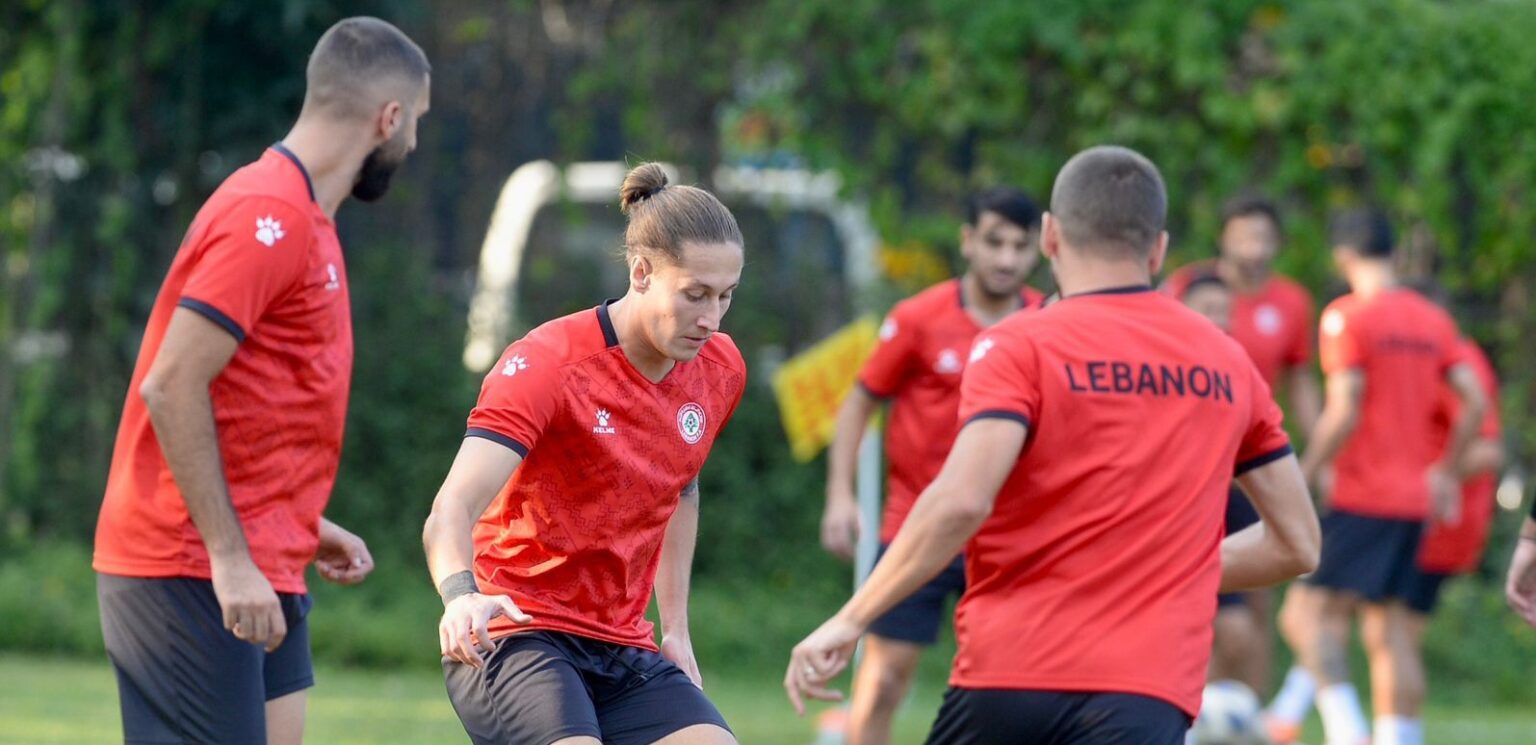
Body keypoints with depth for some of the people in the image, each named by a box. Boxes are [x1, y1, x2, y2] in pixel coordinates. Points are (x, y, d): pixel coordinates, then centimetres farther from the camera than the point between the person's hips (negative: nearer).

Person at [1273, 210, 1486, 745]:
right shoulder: (1433, 320, 12)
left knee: (1307, 613, -8)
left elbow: (1343, 412, -16)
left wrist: (1306, 475, -8)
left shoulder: (1348, 316, -8)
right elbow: (1476, 402, 9)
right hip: (1415, 498, 7)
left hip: (1362, 498, -7)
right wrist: (1446, 473, 19)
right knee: (1391, 633, 9)